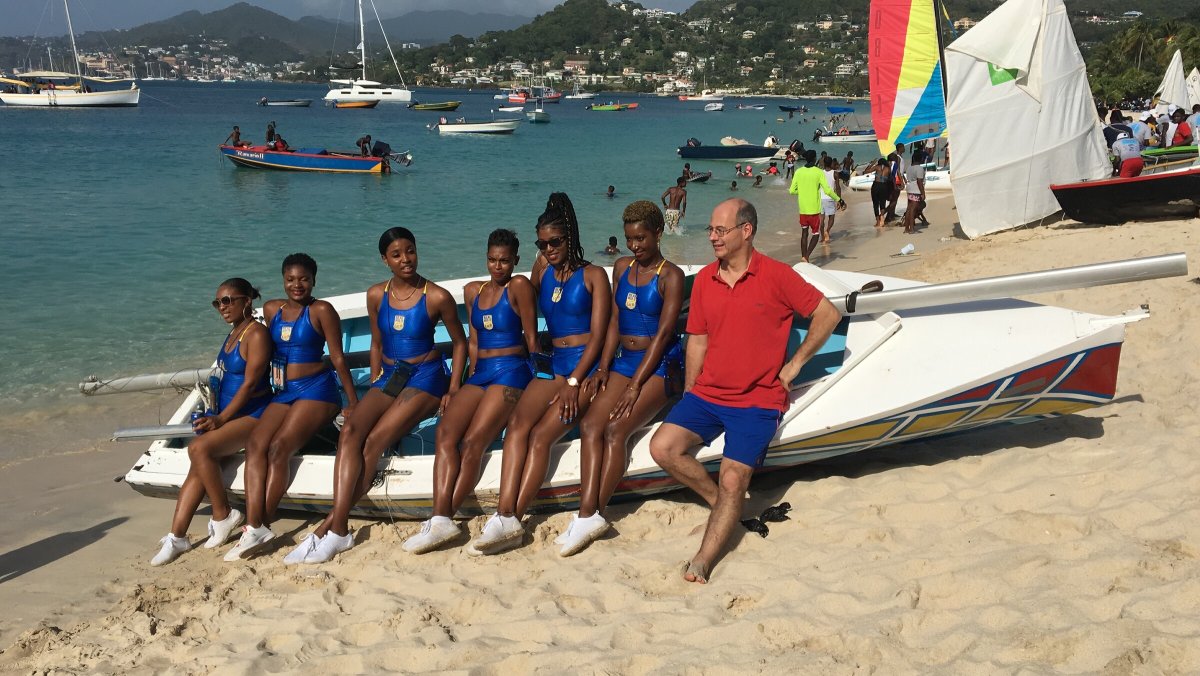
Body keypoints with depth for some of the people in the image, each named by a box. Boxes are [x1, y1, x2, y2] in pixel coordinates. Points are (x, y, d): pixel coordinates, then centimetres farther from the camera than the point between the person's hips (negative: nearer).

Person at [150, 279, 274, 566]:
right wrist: (215, 415, 7)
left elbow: (250, 383, -16)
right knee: (199, 462, -11)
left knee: (200, 448, -27)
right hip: (226, 414, 8)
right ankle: (177, 536, -14)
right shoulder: (232, 335, 18)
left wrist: (221, 418, -19)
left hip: (251, 414, -8)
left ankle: (222, 515, -11)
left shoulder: (256, 334, -10)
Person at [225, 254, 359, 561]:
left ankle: (264, 524, -21)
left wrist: (353, 402, -5)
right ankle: (253, 527, -28)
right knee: (255, 444, -18)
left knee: (279, 448, -23)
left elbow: (338, 358, -4)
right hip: (282, 393, 6)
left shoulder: (321, 311, -4)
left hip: (316, 390, -6)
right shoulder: (271, 309, 13)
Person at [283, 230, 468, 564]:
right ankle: (339, 529, -33)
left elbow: (459, 342, 4)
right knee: (350, 431, -25)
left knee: (375, 440, -26)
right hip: (389, 376, 4)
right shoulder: (376, 295, 7)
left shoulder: (437, 297, -6)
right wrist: (375, 386, 9)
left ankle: (330, 526, -22)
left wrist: (453, 390, -4)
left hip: (426, 377, -4)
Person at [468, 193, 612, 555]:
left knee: (541, 434, -25)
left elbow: (598, 335, -6)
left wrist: (574, 381, -15)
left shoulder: (594, 275, 1)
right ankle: (505, 517, -36)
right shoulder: (542, 267, 17)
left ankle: (511, 521, -28)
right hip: (552, 364, 5)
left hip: (584, 367, -5)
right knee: (517, 422, -25)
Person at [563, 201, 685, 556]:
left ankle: (594, 513, -24)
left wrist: (635, 386, -17)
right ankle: (588, 514, -28)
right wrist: (604, 367, -1)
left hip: (661, 365, -6)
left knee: (616, 428, -26)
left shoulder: (671, 275, -6)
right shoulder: (622, 268, 13)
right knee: (590, 424, -19)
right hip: (624, 360, 6)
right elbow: (615, 321, 13)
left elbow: (663, 333, -12)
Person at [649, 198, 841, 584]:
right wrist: (689, 399, 7)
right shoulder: (704, 279, 8)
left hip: (757, 400, -5)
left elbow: (828, 314, -1)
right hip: (707, 394, 5)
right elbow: (697, 340, 12)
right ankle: (722, 503, 5)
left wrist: (794, 364, -1)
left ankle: (702, 563, -18)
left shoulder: (776, 276, -6)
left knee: (732, 481, -18)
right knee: (662, 447, -15)